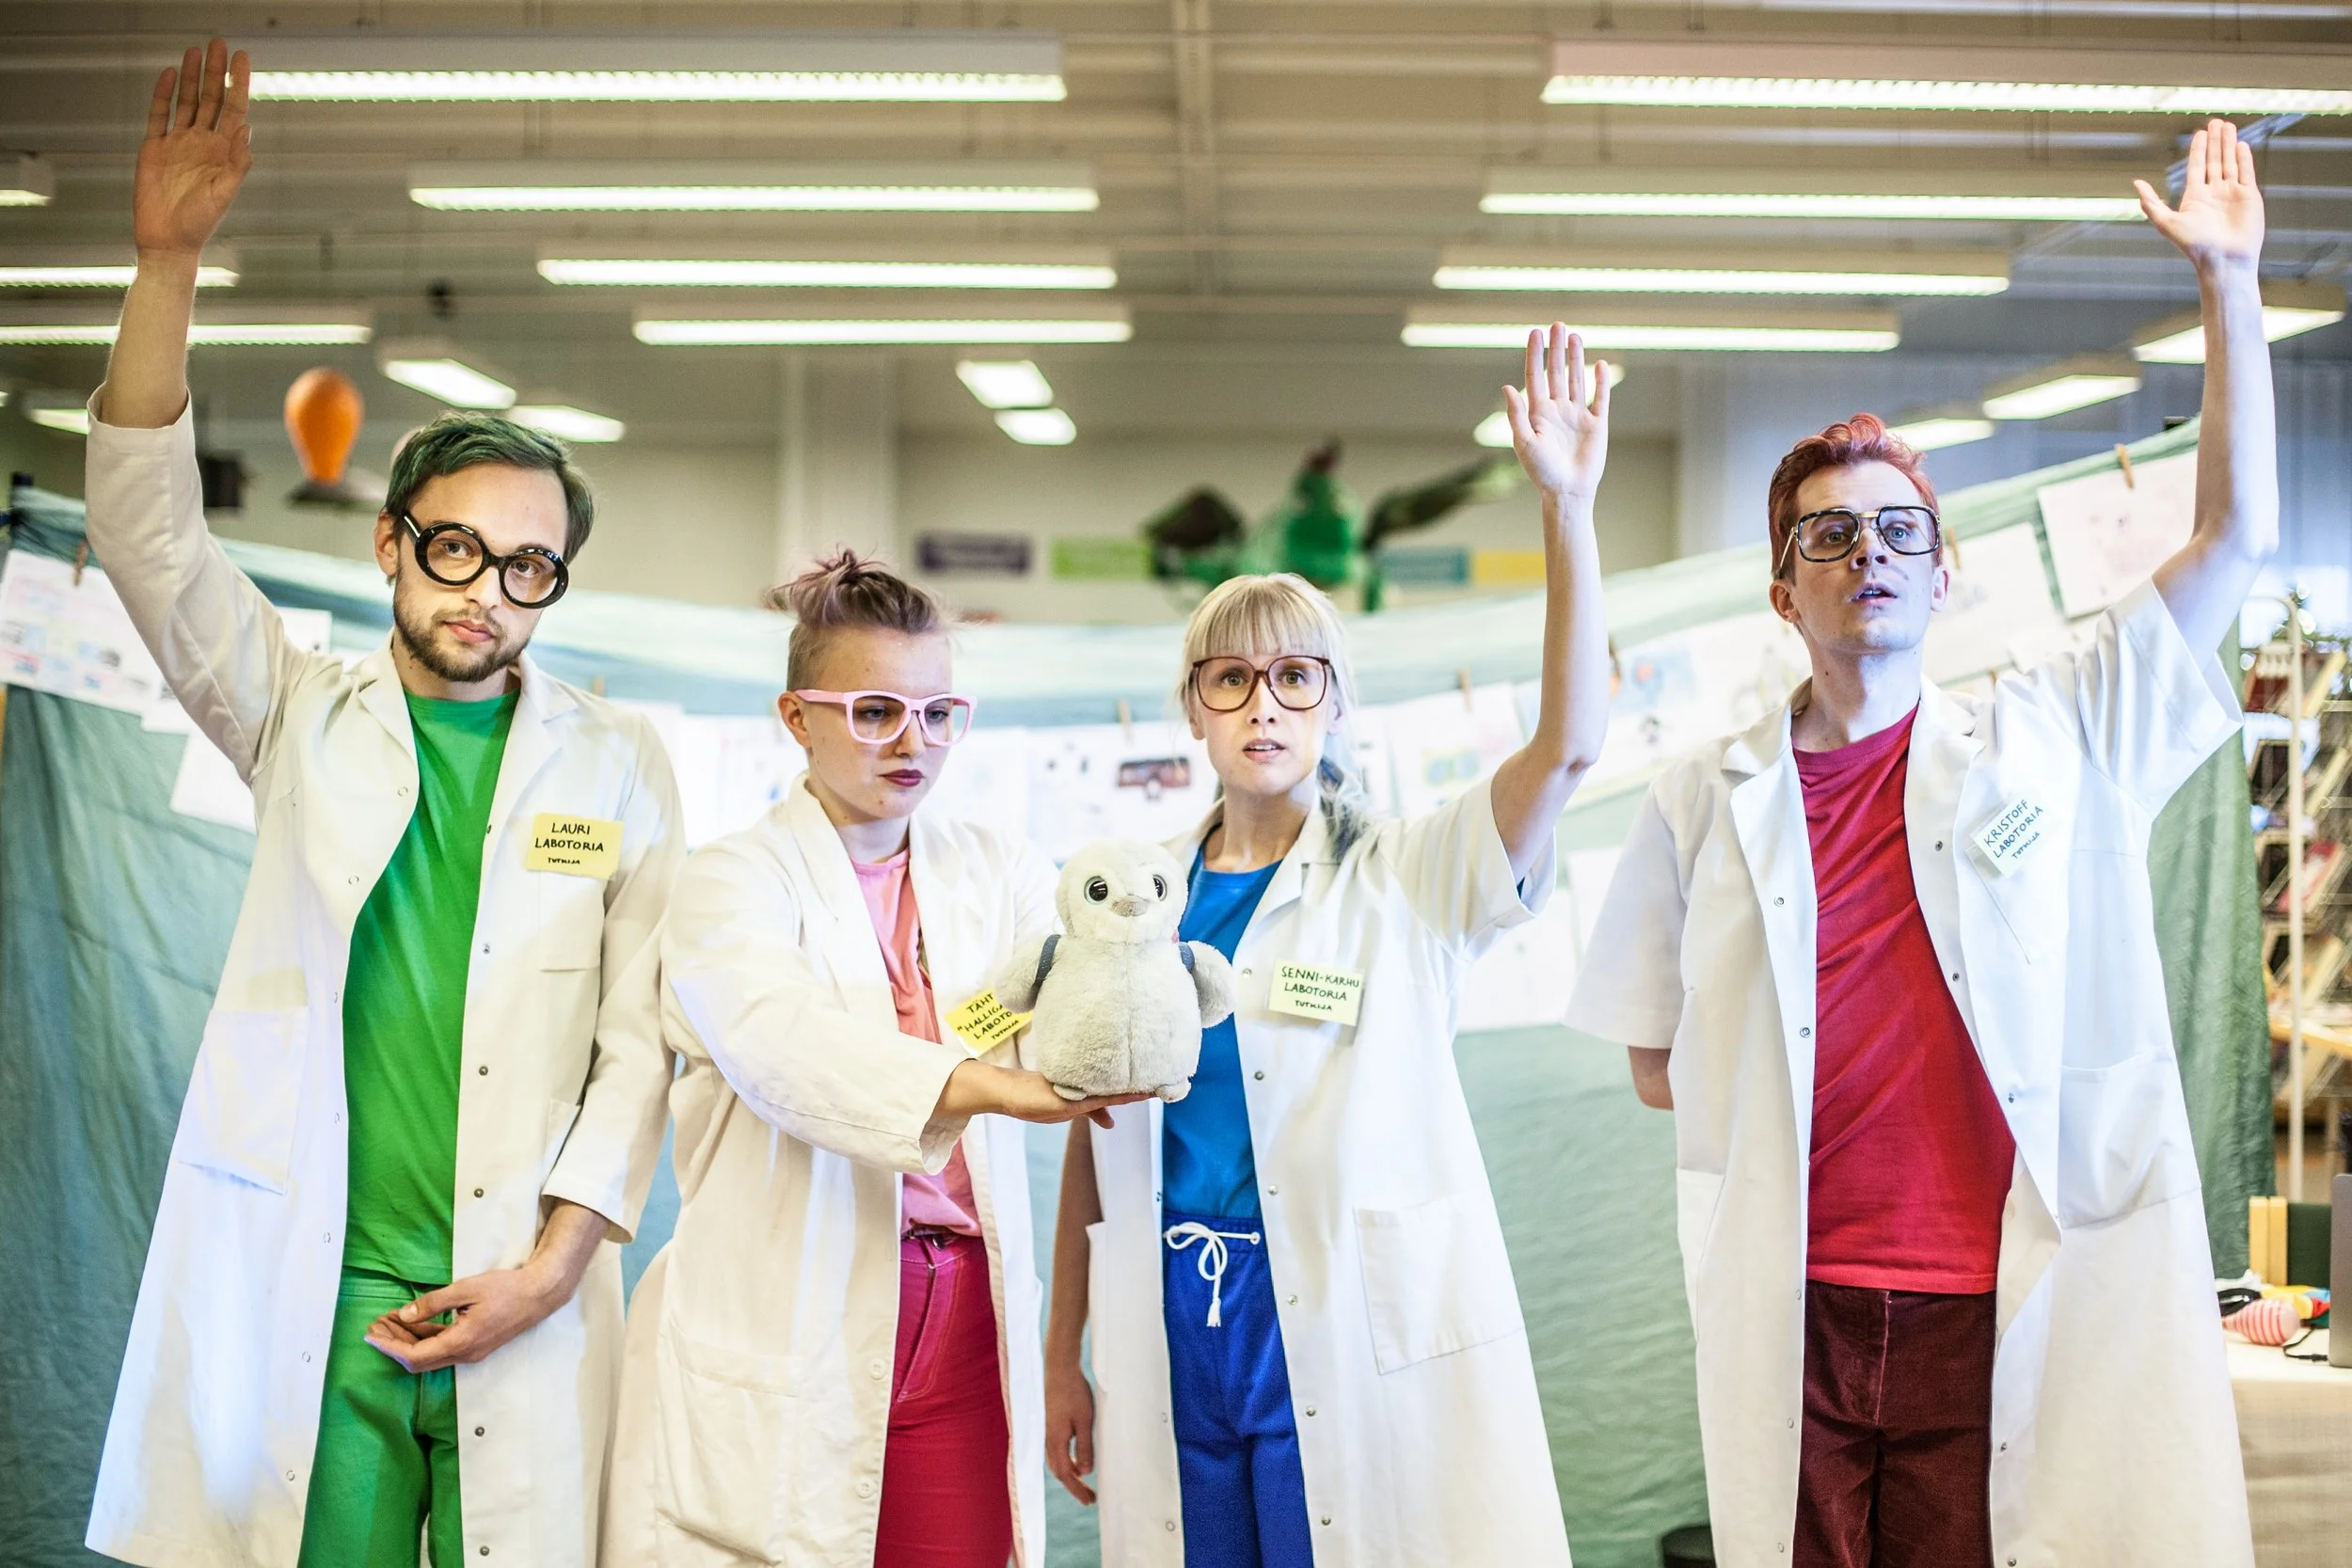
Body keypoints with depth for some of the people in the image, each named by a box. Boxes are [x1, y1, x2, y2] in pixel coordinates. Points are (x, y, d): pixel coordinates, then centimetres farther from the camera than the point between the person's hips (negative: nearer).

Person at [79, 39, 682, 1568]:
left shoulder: (620, 764, 6)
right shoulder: (303, 718, 8)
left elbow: (641, 1032, 2)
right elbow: (149, 529, -3)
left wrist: (557, 1258, -7)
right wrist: (169, 261, -13)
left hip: (521, 1301, 0)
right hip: (306, 1295, 0)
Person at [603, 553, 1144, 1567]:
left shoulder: (995, 869, 12)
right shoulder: (731, 880, -2)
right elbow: (785, 1042, -23)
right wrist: (995, 1088, -38)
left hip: (962, 1328, 4)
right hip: (783, 1332, -3)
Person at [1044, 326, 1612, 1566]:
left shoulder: (1404, 882, -1)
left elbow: (1566, 746, -17)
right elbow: (1090, 1141, 12)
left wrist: (1567, 509, -26)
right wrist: (1061, 1359, 10)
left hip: (1355, 1351, -3)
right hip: (1172, 1342, 3)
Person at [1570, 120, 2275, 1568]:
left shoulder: (2052, 744, 4)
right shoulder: (1706, 801, 7)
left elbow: (2239, 535, 2)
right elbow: (1658, 1064, 14)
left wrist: (2230, 282, 2)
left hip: (2010, 1314, -1)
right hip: (1795, 1324, 1)